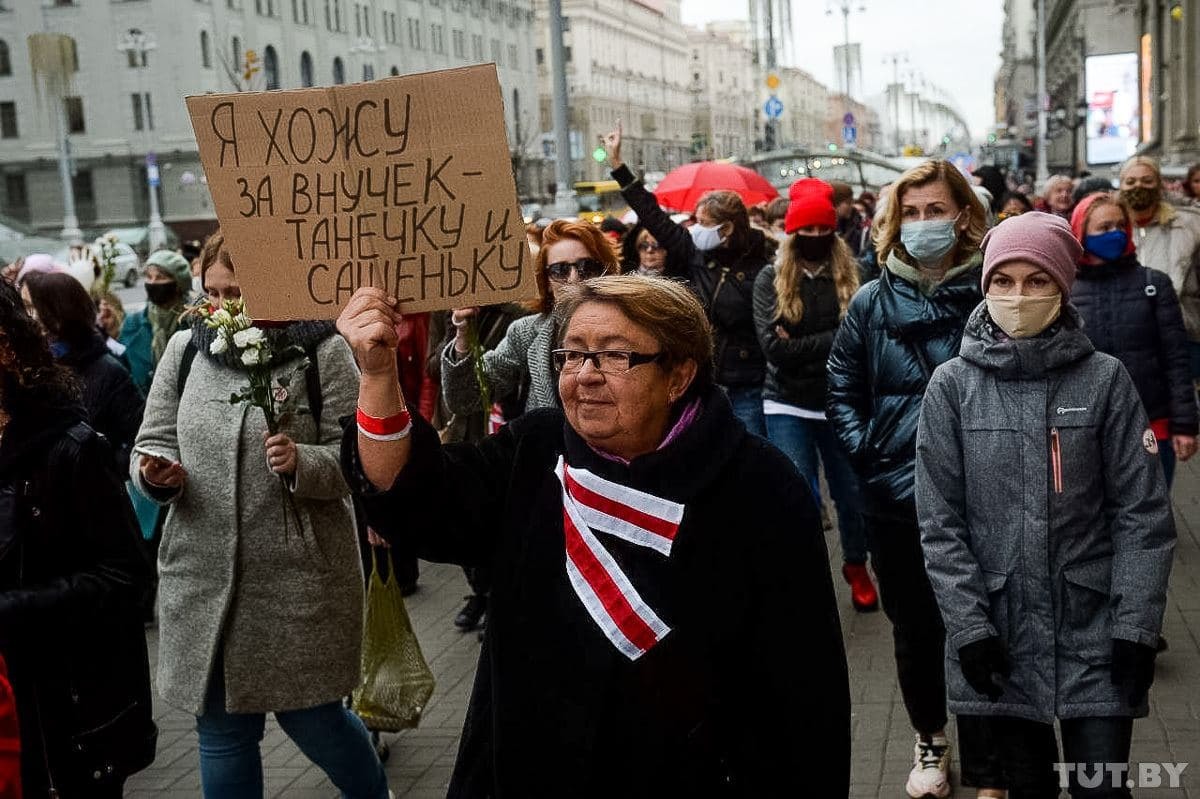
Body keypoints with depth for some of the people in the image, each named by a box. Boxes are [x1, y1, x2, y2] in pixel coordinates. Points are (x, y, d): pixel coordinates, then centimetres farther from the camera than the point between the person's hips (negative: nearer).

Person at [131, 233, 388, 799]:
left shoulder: (321, 351, -5)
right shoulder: (184, 349, 7)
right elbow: (154, 442, 10)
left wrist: (303, 463, -25)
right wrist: (155, 472, -12)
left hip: (300, 577, -4)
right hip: (204, 578, 4)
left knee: (310, 718, 7)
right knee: (221, 729, 13)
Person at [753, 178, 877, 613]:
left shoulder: (851, 277, 1)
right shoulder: (772, 278, -1)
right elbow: (773, 346, -12)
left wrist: (801, 345, -18)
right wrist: (831, 340, -15)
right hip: (788, 405, -1)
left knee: (852, 492, 11)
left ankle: (856, 567, 37)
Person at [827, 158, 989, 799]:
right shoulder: (872, 303, 2)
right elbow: (843, 393, 7)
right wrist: (868, 455, -5)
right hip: (897, 499, 2)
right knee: (915, 626, 15)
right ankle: (929, 741, 35)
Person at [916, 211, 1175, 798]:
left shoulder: (1104, 380, -3)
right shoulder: (952, 386, -2)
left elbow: (1142, 513, -3)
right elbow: (940, 521, -3)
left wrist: (1136, 626, -9)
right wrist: (969, 626, -9)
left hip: (1094, 627, 0)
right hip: (997, 628, 1)